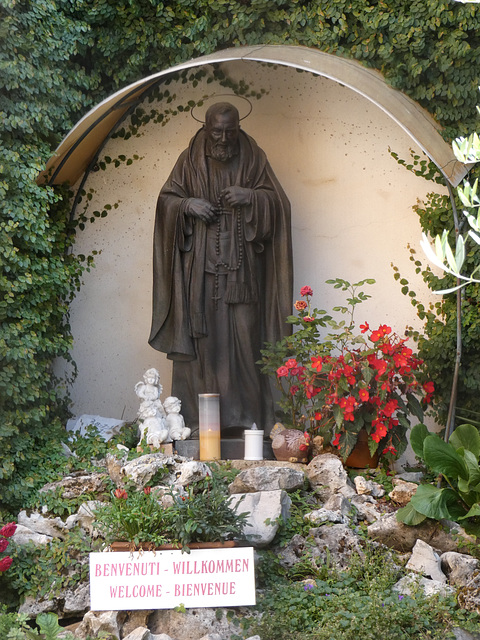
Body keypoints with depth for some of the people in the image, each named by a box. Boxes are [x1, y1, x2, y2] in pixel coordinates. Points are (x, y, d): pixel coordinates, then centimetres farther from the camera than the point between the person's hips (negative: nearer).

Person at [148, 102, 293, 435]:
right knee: (203, 336, -3)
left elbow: (278, 203, 4)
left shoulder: (254, 158, 7)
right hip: (200, 267, 0)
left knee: (244, 336, -3)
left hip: (242, 267, 0)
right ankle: (199, 417, 1)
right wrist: (187, 205, -10)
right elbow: (166, 199, 10)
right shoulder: (191, 159, 8)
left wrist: (250, 197, -14)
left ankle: (245, 416, 1)